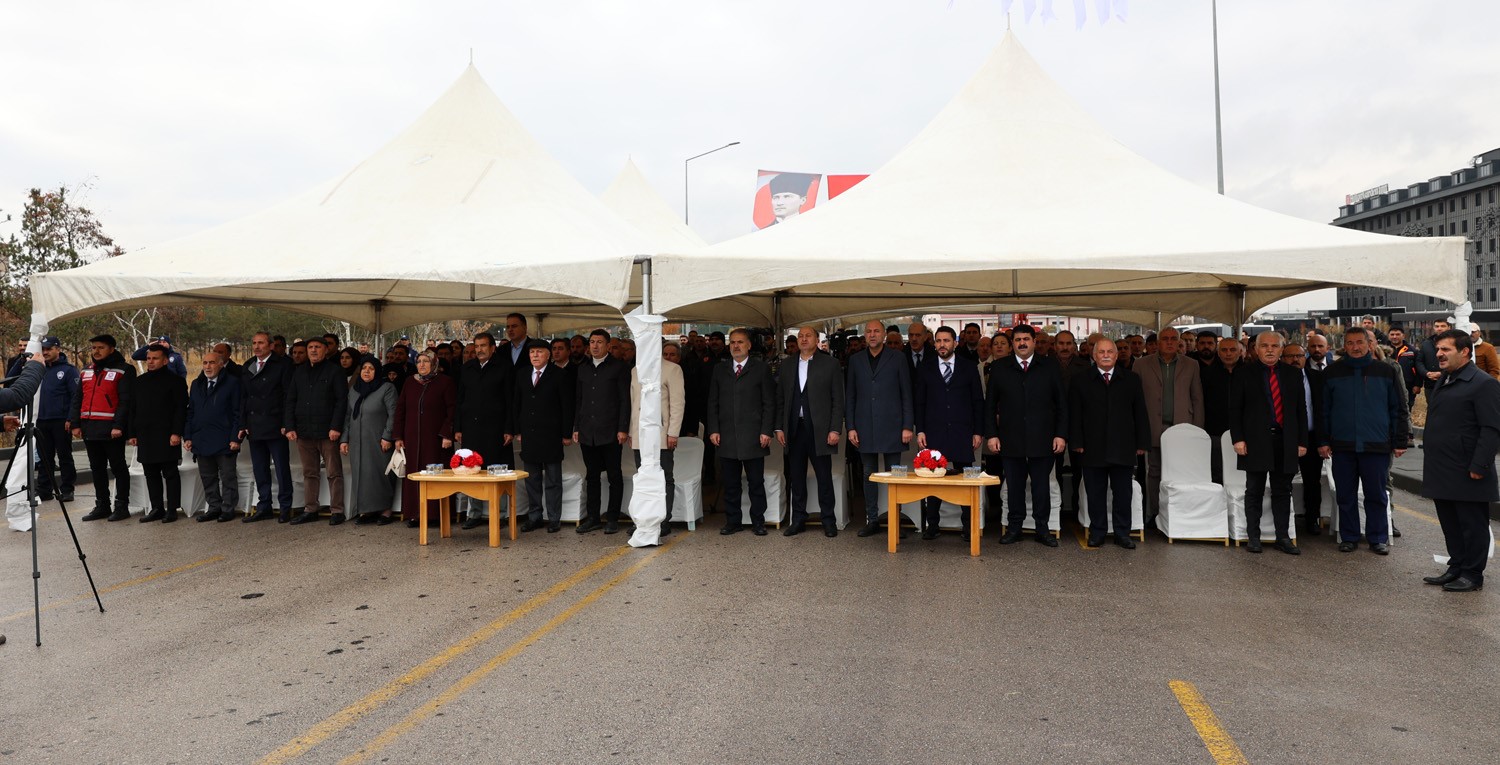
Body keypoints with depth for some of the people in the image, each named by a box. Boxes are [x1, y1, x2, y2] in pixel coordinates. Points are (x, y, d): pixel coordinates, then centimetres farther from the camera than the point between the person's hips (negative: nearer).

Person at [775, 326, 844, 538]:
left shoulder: (830, 364, 1)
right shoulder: (787, 366, 12)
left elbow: (838, 399, -2)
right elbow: (780, 400, 13)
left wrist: (835, 429, -8)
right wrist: (779, 428, 5)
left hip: (819, 429, -3)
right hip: (794, 429, 4)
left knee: (824, 476, 1)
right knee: (796, 477, 8)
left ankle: (828, 520, 12)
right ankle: (798, 519, 18)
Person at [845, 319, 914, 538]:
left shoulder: (897, 359, 2)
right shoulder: (855, 360, 8)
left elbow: (906, 394, 1)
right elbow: (850, 396, 9)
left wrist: (907, 426, -6)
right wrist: (850, 427, 2)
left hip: (891, 427, -2)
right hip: (865, 428, 2)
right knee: (869, 476, 7)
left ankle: (895, 520, 9)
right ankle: (872, 520, 14)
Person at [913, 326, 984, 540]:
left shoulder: (969, 367, 7)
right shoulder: (925, 370, 9)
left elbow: (978, 401, 7)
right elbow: (918, 402, 9)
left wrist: (978, 431, 2)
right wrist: (920, 430, 0)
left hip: (962, 433, -1)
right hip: (933, 433, 1)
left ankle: (968, 525, 8)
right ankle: (931, 525, 9)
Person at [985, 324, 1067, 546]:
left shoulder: (1050, 367, 6)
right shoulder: (1000, 368, 7)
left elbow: (1061, 404, 5)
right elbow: (990, 404, 7)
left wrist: (1061, 434, -2)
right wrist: (991, 434, -1)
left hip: (1042, 438, 0)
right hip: (1010, 439, 0)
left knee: (1041, 485, 5)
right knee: (1014, 485, 6)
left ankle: (1042, 528, 16)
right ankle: (1014, 528, 15)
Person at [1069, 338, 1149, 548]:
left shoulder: (1131, 380, 8)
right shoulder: (1081, 383, 5)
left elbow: (1141, 413, 7)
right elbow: (1074, 416, 3)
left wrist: (1142, 443, 2)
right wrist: (1077, 443, -5)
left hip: (1123, 449, 1)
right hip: (1093, 450, -1)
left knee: (1122, 493, 6)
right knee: (1095, 494, 5)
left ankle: (1122, 533, 17)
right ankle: (1097, 533, 15)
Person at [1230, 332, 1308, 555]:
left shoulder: (1293, 375, 10)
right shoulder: (1245, 374, 2)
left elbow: (1301, 410, 11)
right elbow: (1235, 409, -1)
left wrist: (1302, 441, 5)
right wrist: (1238, 438, -10)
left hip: (1285, 441, 3)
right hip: (1256, 440, -3)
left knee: (1282, 492, 7)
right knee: (1254, 491, 3)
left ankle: (1283, 537, 13)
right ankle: (1253, 536, 10)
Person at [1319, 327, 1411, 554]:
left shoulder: (1387, 371, 4)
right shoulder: (1332, 372, 5)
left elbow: (1399, 409, 6)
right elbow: (1323, 410, 8)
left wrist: (1400, 441, 2)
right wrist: (1323, 440, 4)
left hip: (1376, 445, -1)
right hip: (1342, 446, 1)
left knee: (1376, 495, 6)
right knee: (1346, 495, 7)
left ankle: (1378, 538, 17)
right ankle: (1348, 537, 18)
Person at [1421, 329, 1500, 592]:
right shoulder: (1440, 383, 16)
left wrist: (1479, 466, -20)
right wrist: (1431, 459, 17)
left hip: (1467, 474, -8)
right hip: (1442, 472, 8)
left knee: (1472, 525, 3)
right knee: (1450, 524, 16)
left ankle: (1472, 574, 12)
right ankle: (1456, 568, 26)